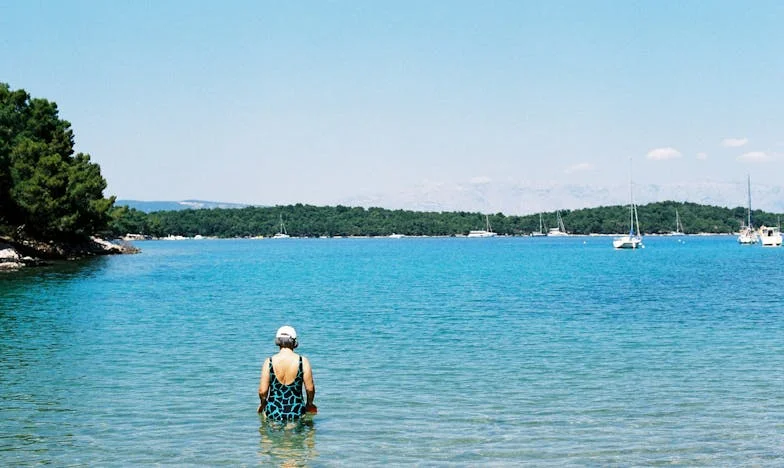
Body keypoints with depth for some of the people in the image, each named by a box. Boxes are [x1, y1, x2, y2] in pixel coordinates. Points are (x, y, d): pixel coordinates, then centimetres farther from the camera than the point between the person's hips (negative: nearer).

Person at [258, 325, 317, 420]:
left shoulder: (269, 362, -4)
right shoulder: (303, 361, -5)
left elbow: (262, 391, -5)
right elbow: (310, 389, -2)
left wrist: (262, 404, 16)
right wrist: (309, 404, 18)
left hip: (273, 412, 1)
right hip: (297, 412, -1)